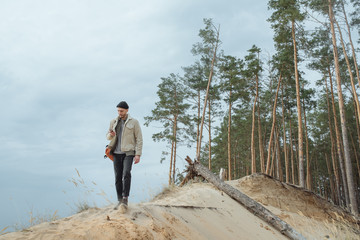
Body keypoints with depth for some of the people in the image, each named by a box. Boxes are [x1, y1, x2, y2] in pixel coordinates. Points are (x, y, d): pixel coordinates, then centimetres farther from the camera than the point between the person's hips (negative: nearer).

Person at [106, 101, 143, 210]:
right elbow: (108, 137, 16)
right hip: (117, 153, 4)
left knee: (126, 173, -22)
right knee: (118, 177, 3)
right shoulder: (113, 122, 10)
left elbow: (139, 139, -2)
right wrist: (111, 134, -10)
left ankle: (125, 199, -16)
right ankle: (120, 200, 12)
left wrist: (138, 154, -10)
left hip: (128, 153, -4)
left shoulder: (134, 122, -1)